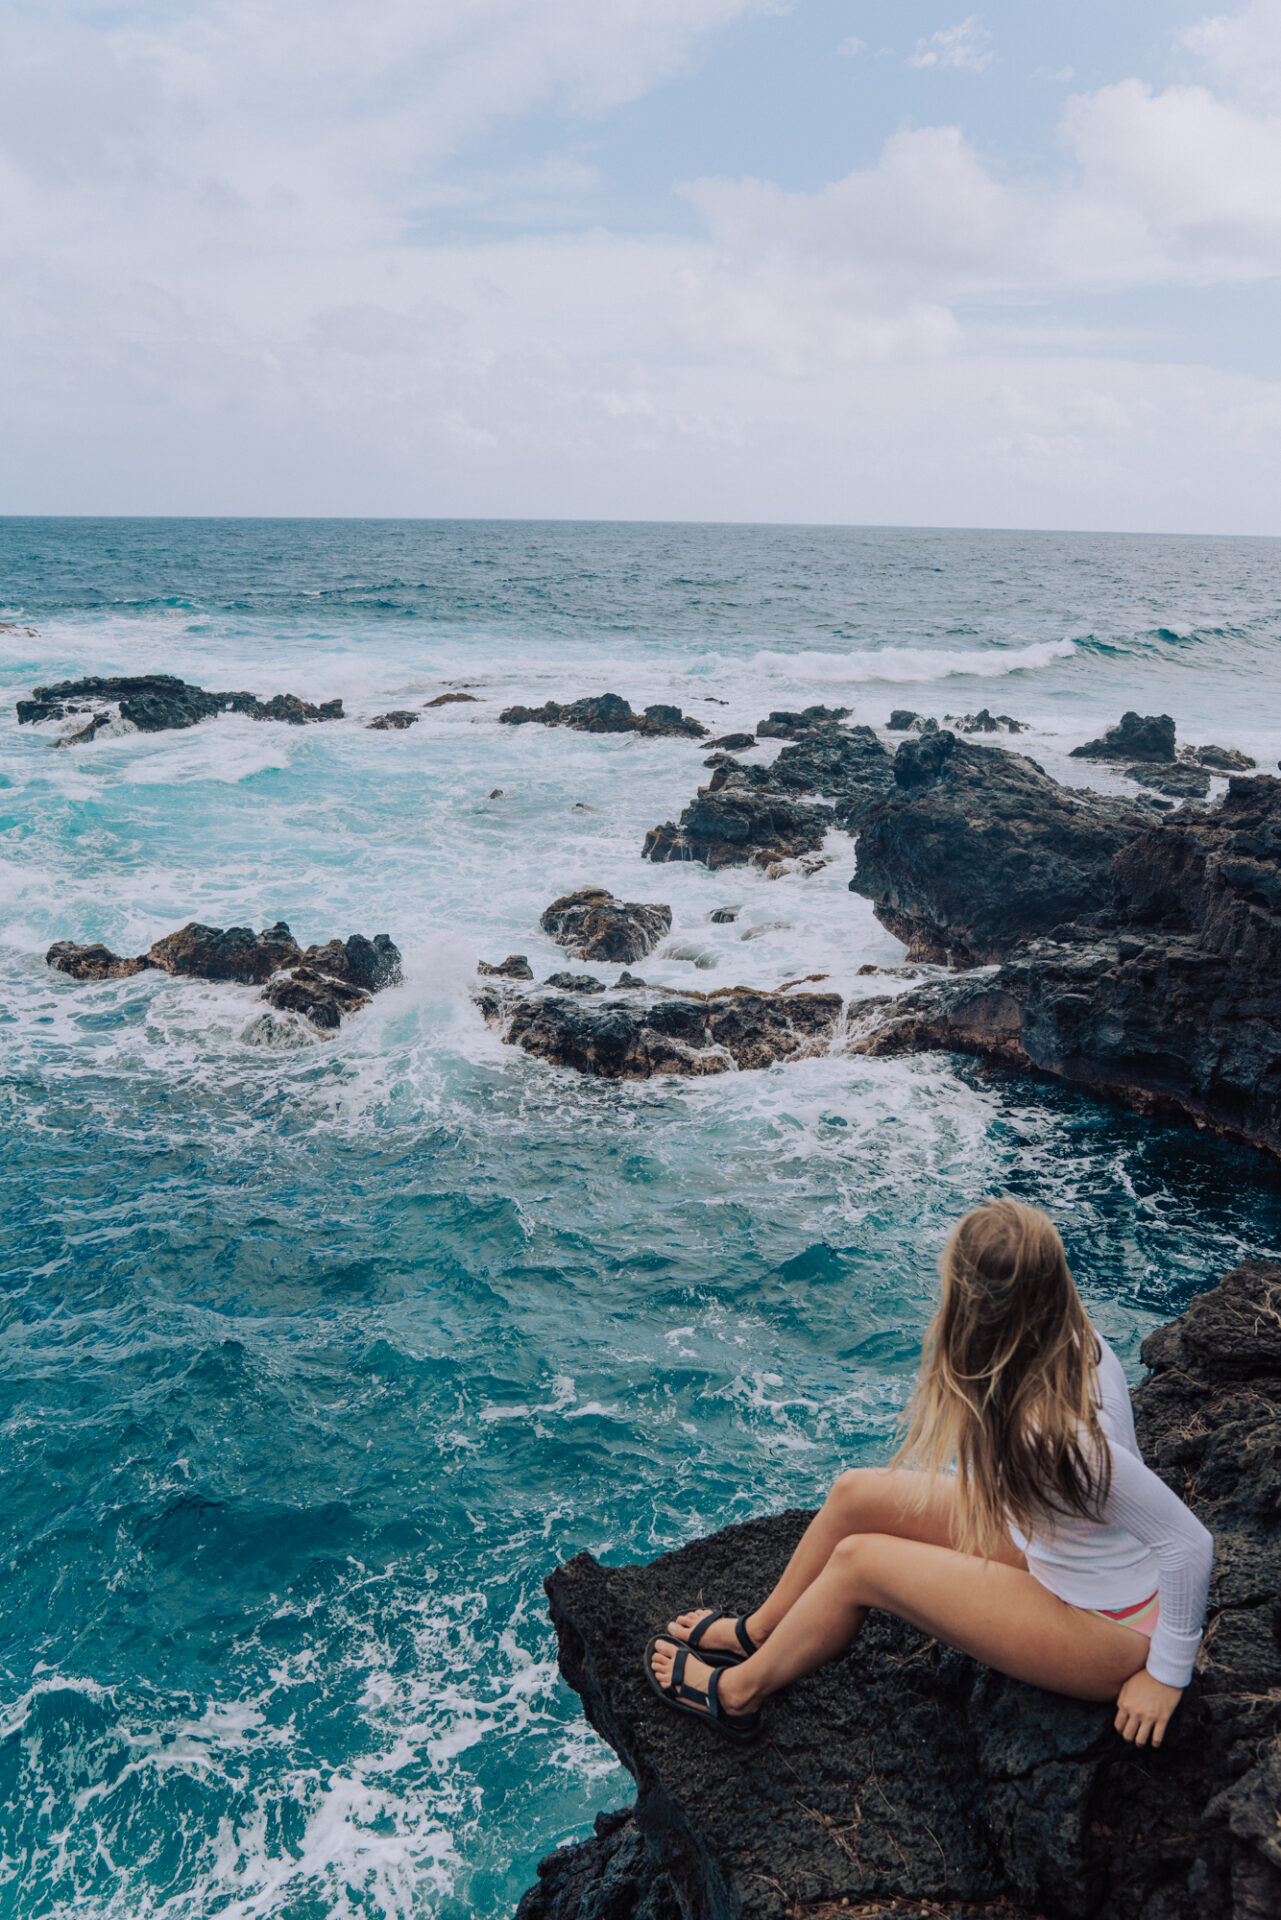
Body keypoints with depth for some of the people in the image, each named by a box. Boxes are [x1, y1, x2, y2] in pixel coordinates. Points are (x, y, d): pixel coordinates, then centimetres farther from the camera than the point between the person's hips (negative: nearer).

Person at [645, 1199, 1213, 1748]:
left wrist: (1166, 1675, -19)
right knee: (857, 1492, -1)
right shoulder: (1067, 1342, -14)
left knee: (859, 1561, -11)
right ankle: (755, 1634, 22)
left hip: (1108, 1635, -7)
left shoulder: (1059, 1435, -38)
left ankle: (738, 1692, 13)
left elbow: (1191, 1544, -32)